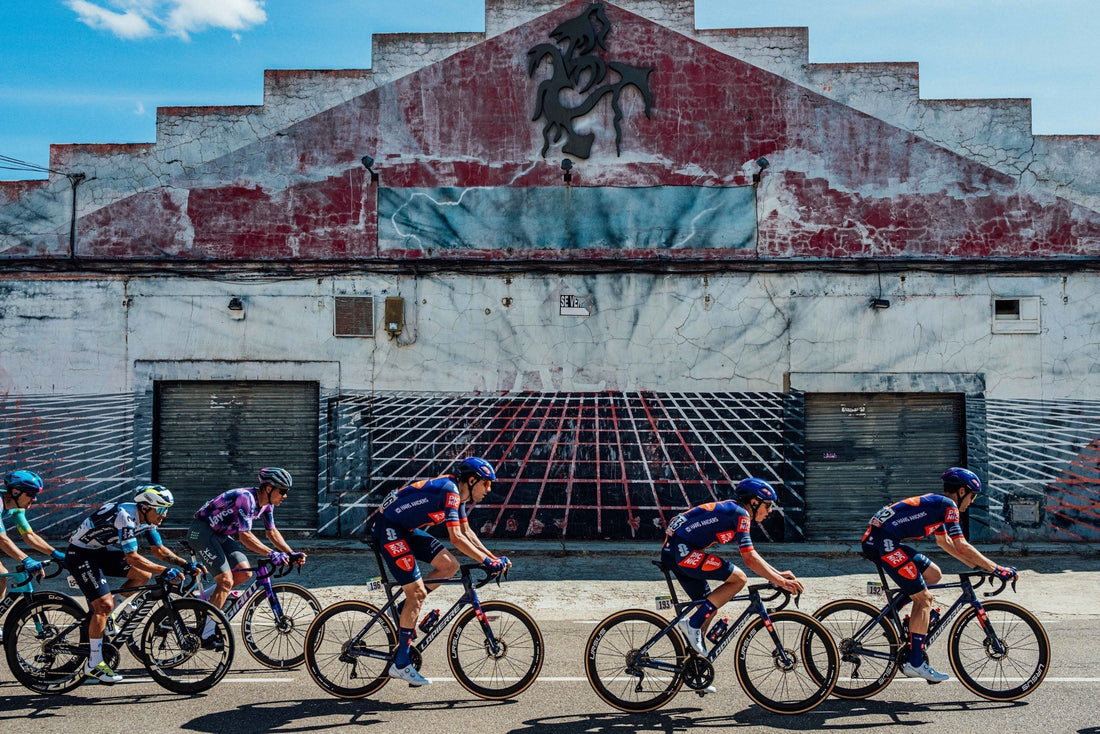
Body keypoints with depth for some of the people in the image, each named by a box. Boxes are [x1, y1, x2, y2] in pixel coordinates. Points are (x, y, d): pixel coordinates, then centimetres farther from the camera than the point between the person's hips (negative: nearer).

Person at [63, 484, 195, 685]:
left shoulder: (147, 517, -6)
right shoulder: (125, 516, -32)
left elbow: (159, 549, 3)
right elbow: (132, 558, -33)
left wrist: (186, 564, -8)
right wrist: (165, 571, -35)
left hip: (102, 550, 8)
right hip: (80, 554, -8)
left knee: (143, 575, -4)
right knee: (104, 604, -15)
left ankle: (105, 618, 12)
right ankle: (94, 664, -5)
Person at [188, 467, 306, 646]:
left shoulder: (266, 503, -2)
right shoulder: (246, 498, -29)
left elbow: (271, 532, 5)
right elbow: (245, 536, -34)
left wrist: (292, 554, -6)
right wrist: (272, 554, -41)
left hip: (220, 534, 9)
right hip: (201, 531, -9)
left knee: (244, 574, -1)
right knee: (226, 581, -15)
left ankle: (202, 599, 16)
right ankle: (206, 635, -6)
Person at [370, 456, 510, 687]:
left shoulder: (458, 493, 7)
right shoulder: (449, 491, -22)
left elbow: (467, 532, 14)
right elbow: (456, 538, -27)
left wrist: (492, 557, 6)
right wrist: (487, 562, -23)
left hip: (406, 530, 10)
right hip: (388, 529, -10)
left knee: (449, 565, 1)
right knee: (417, 592, -11)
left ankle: (405, 609, 11)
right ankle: (400, 664, -4)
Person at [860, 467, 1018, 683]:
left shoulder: (936, 504, 25)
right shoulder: (947, 505, -3)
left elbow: (945, 542, 37)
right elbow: (961, 546, -9)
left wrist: (976, 565, 35)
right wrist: (996, 569, -3)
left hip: (874, 541, 10)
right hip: (883, 543, -10)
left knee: (933, 574, 20)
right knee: (924, 599, -3)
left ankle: (912, 626, 20)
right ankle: (915, 663, -1)